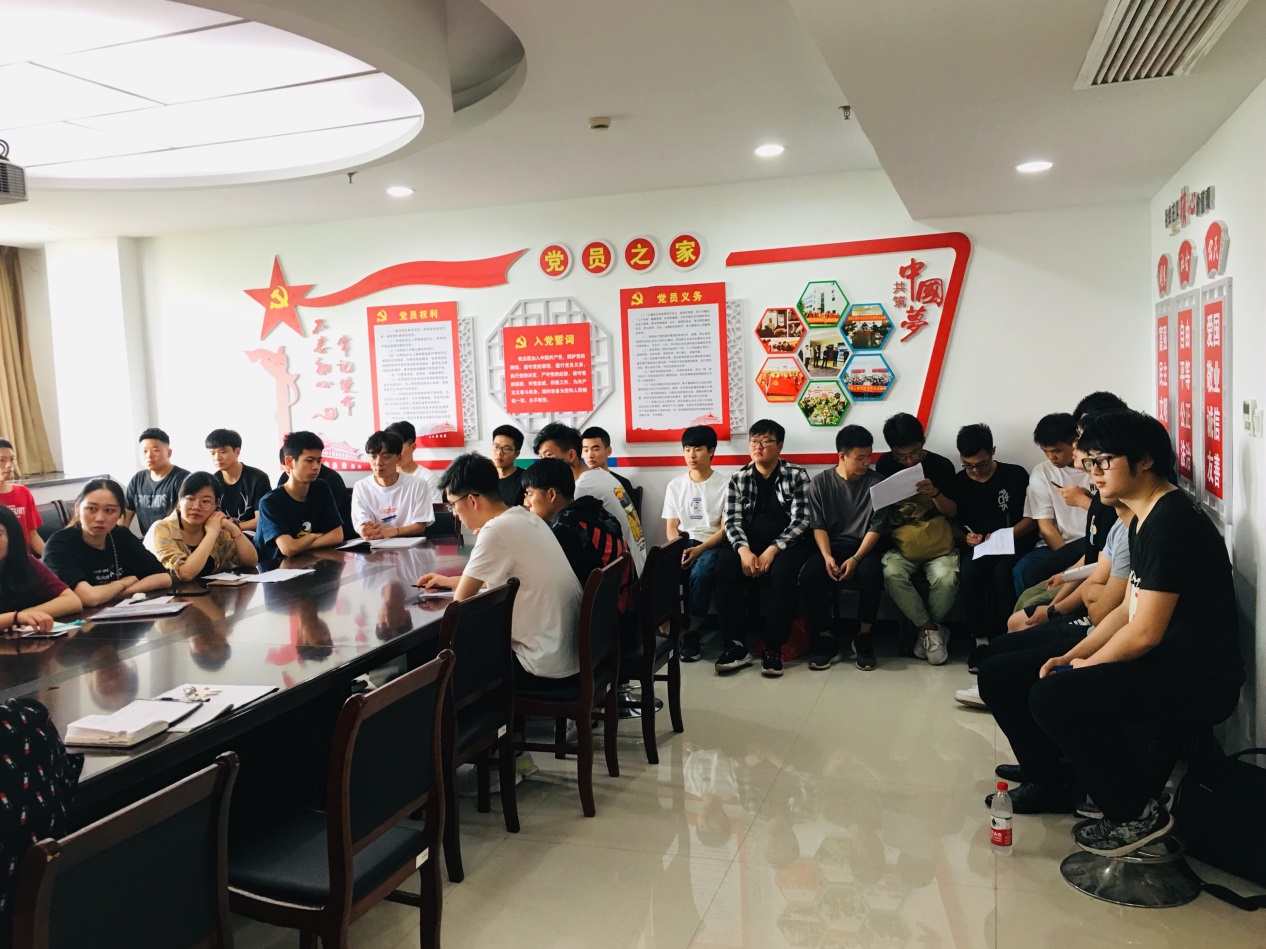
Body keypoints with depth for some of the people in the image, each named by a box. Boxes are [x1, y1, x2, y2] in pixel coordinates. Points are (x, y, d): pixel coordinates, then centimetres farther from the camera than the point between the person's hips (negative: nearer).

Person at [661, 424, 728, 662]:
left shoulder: (725, 484, 2)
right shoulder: (675, 485, 13)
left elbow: (727, 527, -4)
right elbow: (671, 527, 9)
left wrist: (700, 549, -20)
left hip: (713, 544, -3)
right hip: (683, 542, 3)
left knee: (701, 572, -36)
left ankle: (692, 633, -23)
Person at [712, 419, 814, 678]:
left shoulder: (797, 475, 2)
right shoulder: (738, 478, 9)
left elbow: (800, 522, -7)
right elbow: (733, 521, -1)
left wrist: (772, 550, -22)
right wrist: (744, 550, -22)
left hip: (786, 543, -2)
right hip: (749, 543, 2)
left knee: (784, 571, -36)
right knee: (725, 566, -30)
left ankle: (773, 647, -26)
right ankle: (736, 645, -27)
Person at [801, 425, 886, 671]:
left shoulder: (876, 482, 0)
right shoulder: (820, 482, 3)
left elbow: (876, 528, -3)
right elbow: (818, 526, -1)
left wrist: (855, 559, -18)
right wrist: (827, 556, -19)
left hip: (863, 548, -1)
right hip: (831, 547, 1)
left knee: (872, 572, -36)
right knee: (809, 576, -31)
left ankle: (863, 638, -16)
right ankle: (826, 640, -14)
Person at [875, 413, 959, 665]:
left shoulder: (941, 465, 2)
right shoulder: (886, 465, 5)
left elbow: (952, 512, 3)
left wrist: (935, 494, -17)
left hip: (938, 544, -1)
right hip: (900, 543, 1)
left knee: (946, 579, -31)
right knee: (892, 574, -32)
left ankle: (927, 629, -1)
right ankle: (931, 628, -11)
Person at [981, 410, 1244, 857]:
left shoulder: (1172, 521, -20)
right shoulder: (1144, 518, 11)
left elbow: (1144, 632, -23)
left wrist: (1085, 664, -7)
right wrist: (1070, 655, 1)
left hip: (1194, 681, -10)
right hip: (1156, 662, 10)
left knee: (1052, 697, -32)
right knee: (998, 674, 5)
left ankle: (1138, 813, -10)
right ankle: (1050, 780, 23)